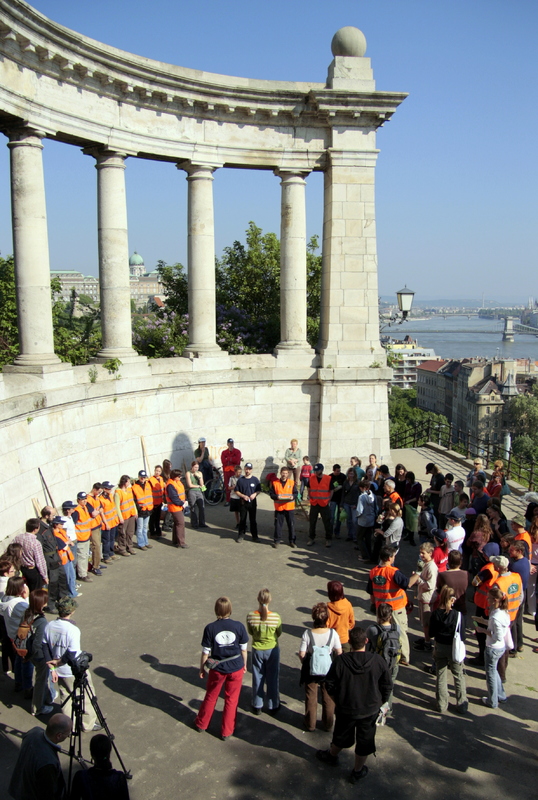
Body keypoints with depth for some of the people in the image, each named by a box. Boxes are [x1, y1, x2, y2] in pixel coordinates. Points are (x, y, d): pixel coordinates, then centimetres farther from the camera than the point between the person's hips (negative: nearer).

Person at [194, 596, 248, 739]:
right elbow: (244, 649, -4)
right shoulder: (239, 626, -14)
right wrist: (244, 664, 13)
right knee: (231, 700, 17)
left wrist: (201, 668, 6)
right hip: (236, 668, 0)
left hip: (217, 669, 0)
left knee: (210, 697, 22)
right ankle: (226, 731, 27)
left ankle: (201, 724, 40)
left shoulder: (210, 628, -16)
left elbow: (205, 652, -9)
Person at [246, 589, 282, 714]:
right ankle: (273, 706, 31)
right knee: (272, 678, 17)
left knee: (257, 678, 18)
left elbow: (250, 632, -4)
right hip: (272, 650, -1)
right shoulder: (276, 617, -23)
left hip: (257, 650, 1)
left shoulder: (251, 616, -20)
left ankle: (257, 706, 32)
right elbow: (279, 634, -7)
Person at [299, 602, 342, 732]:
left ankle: (310, 724, 32)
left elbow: (302, 654, -17)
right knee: (328, 698, 20)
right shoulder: (332, 633, -19)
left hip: (311, 670, -1)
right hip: (328, 670, 1)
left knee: (311, 698, 18)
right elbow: (339, 652, -10)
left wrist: (304, 663, 4)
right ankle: (328, 724, 33)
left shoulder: (307, 634, -21)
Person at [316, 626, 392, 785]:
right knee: (365, 741, 20)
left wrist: (337, 700, 9)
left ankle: (332, 755, 50)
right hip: (370, 710, 0)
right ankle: (358, 771, 35)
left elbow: (330, 684, -9)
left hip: (345, 708, 0)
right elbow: (387, 685, -8)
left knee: (341, 736, 25)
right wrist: (381, 703, 9)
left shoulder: (340, 662, -21)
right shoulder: (377, 660, -19)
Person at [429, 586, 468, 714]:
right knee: (459, 676, 16)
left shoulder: (435, 614, -12)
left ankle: (441, 704, 25)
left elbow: (431, 634, -4)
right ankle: (462, 705, 23)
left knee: (440, 676, 17)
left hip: (439, 647, 2)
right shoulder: (457, 614, -20)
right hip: (454, 649, -2)